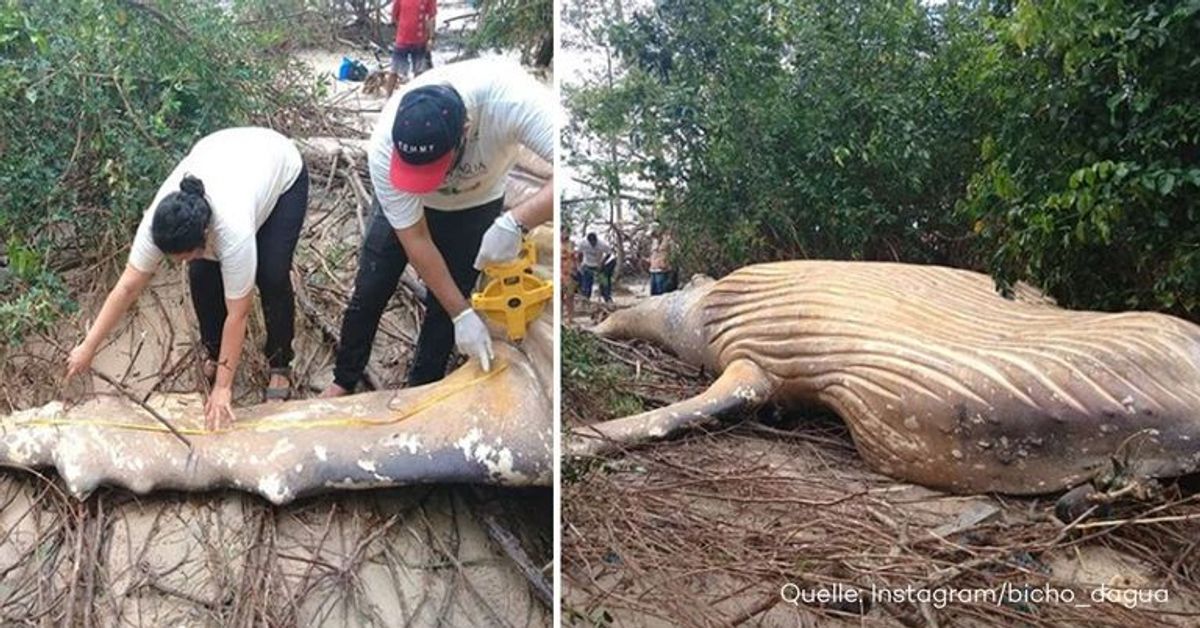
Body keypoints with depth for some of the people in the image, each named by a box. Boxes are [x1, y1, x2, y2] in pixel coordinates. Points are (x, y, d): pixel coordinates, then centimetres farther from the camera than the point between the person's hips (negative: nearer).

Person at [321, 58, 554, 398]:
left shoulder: (509, 95, -45)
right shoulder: (385, 148, -39)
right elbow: (415, 239, -27)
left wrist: (516, 223, -60)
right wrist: (462, 314, -27)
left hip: (475, 206, 0)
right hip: (402, 205, 0)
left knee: (442, 307, 3)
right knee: (368, 294, 6)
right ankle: (344, 381, 31)